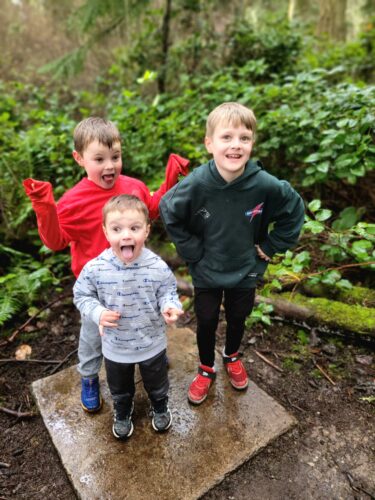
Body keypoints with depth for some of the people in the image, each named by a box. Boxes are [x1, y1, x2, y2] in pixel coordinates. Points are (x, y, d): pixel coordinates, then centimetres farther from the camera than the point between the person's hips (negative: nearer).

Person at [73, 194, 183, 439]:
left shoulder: (158, 268, -25)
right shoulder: (94, 269, -23)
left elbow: (168, 292, -9)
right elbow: (82, 295, -7)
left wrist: (170, 307, -30)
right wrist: (98, 313, -24)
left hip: (152, 343, -1)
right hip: (115, 347, 1)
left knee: (156, 382, 28)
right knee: (120, 387, 29)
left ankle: (160, 407, 61)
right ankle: (123, 412, 62)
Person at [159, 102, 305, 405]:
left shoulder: (265, 185, -24)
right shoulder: (195, 184, -25)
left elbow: (294, 210, -5)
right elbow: (169, 214, -9)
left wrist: (270, 247, -5)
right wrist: (191, 251, -9)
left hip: (245, 272, 1)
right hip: (206, 272, -1)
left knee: (238, 319, 23)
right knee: (206, 323, 16)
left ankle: (232, 357, 54)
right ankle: (206, 369, 43)